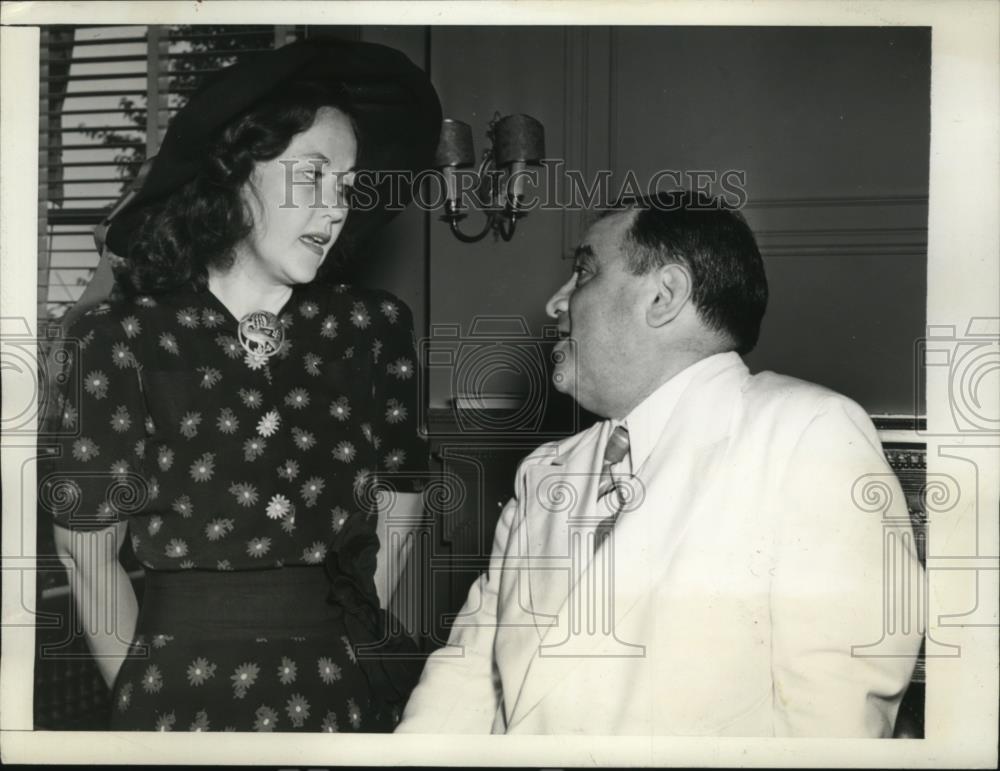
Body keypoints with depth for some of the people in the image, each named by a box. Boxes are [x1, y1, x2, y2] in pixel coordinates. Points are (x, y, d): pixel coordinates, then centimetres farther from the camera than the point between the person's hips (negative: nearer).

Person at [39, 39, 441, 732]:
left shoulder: (373, 329, -3)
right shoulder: (122, 343, -9)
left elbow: (397, 519, 3)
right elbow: (89, 551, -2)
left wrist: (326, 646, 3)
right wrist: (145, 697, 2)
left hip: (354, 690, 3)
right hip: (187, 693, -2)